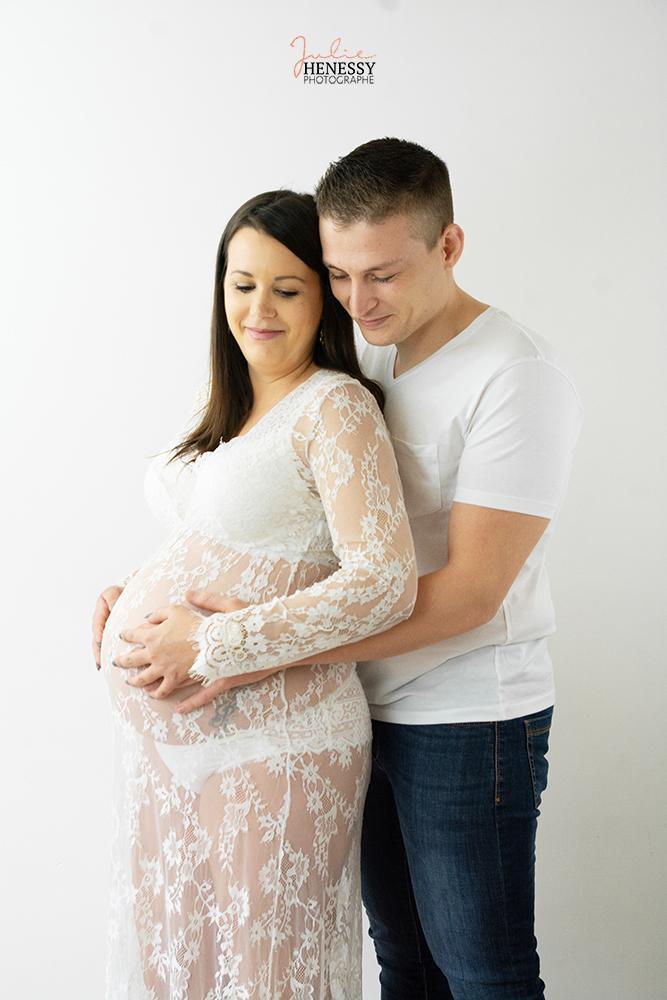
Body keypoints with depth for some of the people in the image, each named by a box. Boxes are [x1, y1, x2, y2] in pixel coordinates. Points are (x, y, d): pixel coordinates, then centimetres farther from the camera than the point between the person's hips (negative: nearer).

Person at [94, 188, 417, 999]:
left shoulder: (336, 406, -14)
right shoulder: (229, 406, 11)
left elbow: (385, 582, -24)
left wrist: (211, 647, -22)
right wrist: (129, 595, 4)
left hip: (267, 744, -8)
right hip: (163, 734, 8)